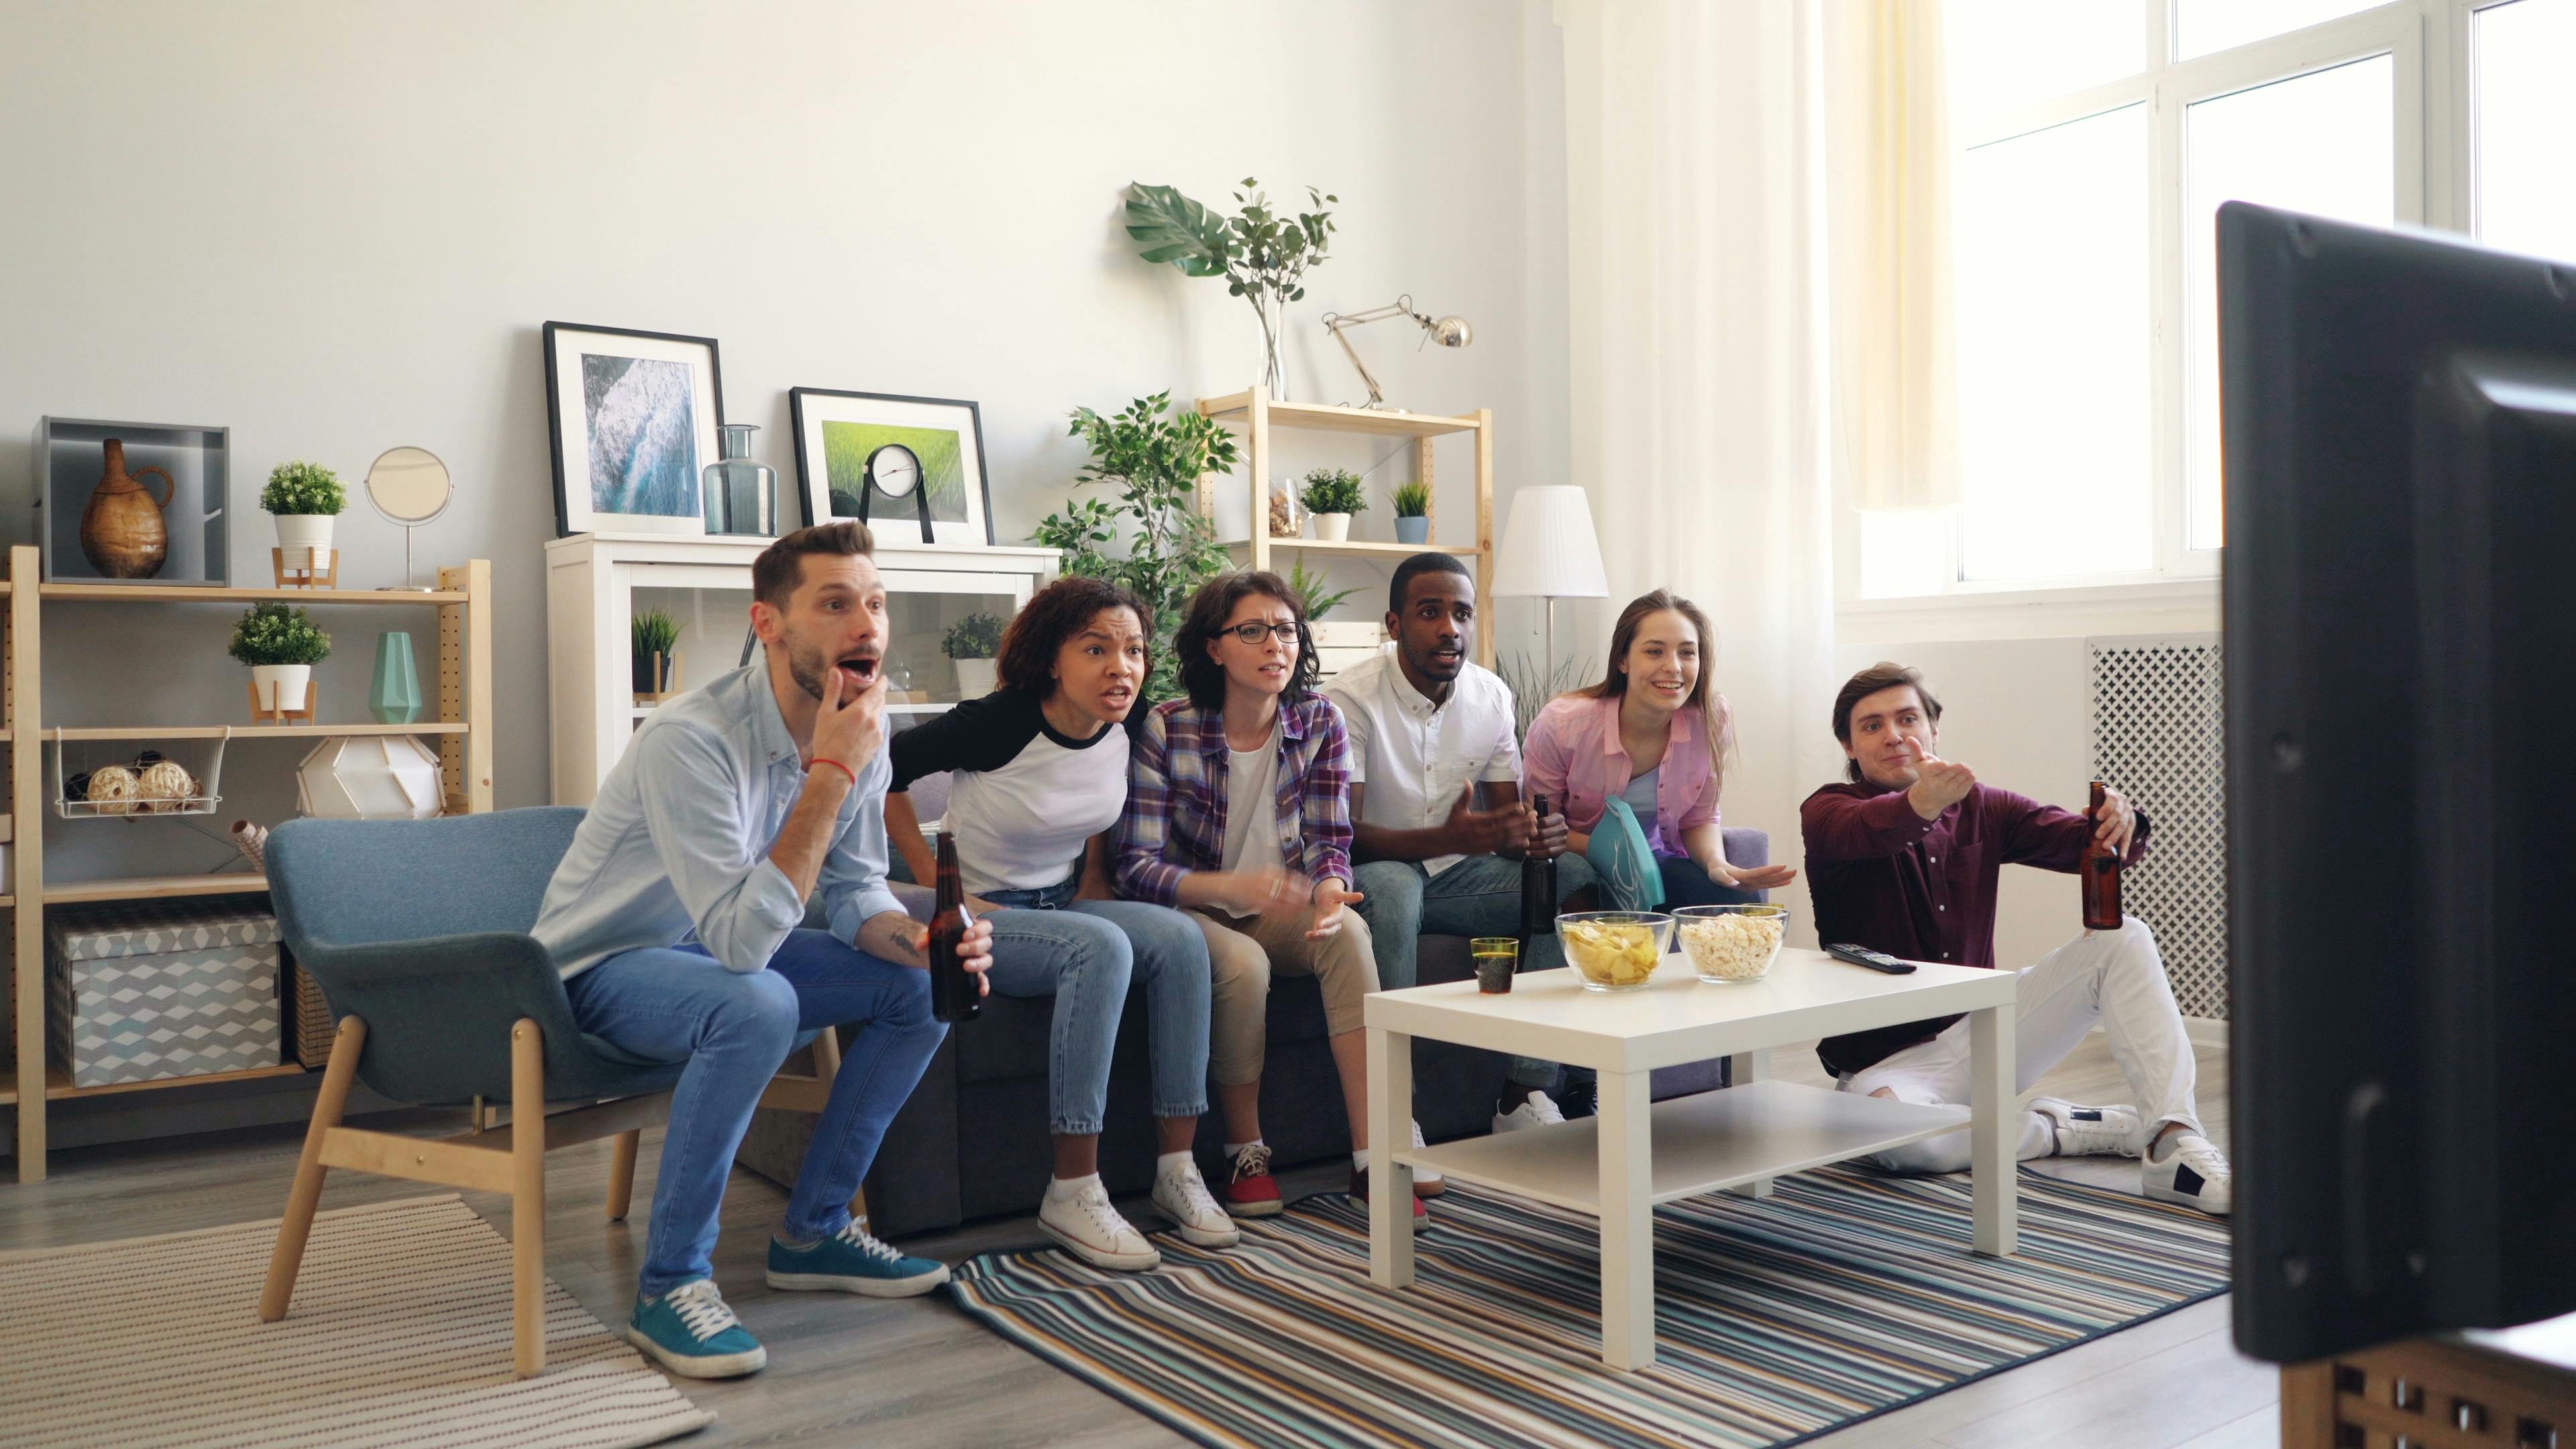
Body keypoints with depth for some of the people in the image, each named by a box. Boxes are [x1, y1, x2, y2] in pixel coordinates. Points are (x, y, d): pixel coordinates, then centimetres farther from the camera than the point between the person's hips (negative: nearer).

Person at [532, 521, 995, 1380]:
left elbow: (855, 890, 0)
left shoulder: (862, 732, -9)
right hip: (603, 969, -7)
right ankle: (670, 1284, -19)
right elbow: (743, 939, -38)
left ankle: (814, 1231, 8)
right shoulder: (693, 738, -32)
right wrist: (830, 773, -38)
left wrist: (921, 943, -22)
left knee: (924, 987, -4)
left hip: (720, 951, 8)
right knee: (758, 1005, -36)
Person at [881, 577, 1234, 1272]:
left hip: (1063, 905, 7)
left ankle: (1177, 1168, -14)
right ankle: (1073, 1195, -28)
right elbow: (884, 771, -12)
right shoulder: (997, 724, -20)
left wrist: (1094, 896, 3)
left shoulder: (1119, 738, -1)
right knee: (1101, 948, -32)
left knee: (1180, 937, -18)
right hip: (983, 916, -6)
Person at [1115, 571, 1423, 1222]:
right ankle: (1245, 1154, -12)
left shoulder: (1319, 722, -4)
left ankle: (1370, 1156, -28)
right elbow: (1138, 868, -19)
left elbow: (1330, 843, -4)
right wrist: (1236, 887, -36)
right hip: (1194, 909, -3)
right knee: (1242, 963, -34)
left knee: (1348, 932, -29)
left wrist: (1329, 894, -29)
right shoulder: (1166, 730, -14)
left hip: (1279, 910, 3)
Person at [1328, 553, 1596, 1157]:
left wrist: (1538, 832, -22)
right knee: (1391, 887, -40)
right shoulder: (1350, 698, -15)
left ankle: (1526, 1095, -18)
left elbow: (1507, 818, 5)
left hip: (1457, 876, 5)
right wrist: (1446, 839, -38)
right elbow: (1341, 833, -21)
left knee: (1572, 874, -19)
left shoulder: (1492, 695, 2)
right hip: (1376, 873, -5)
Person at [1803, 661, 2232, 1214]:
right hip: (1888, 1059, -5)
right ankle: (2062, 1128, -13)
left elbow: (2074, 838, -6)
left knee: (2123, 939, -10)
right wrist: (1919, 804, -57)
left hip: (1981, 1026, 5)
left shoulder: (1981, 809, 7)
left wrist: (2119, 823, -31)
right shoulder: (1827, 812, -9)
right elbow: (1862, 832, -34)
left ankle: (2174, 1147, -21)